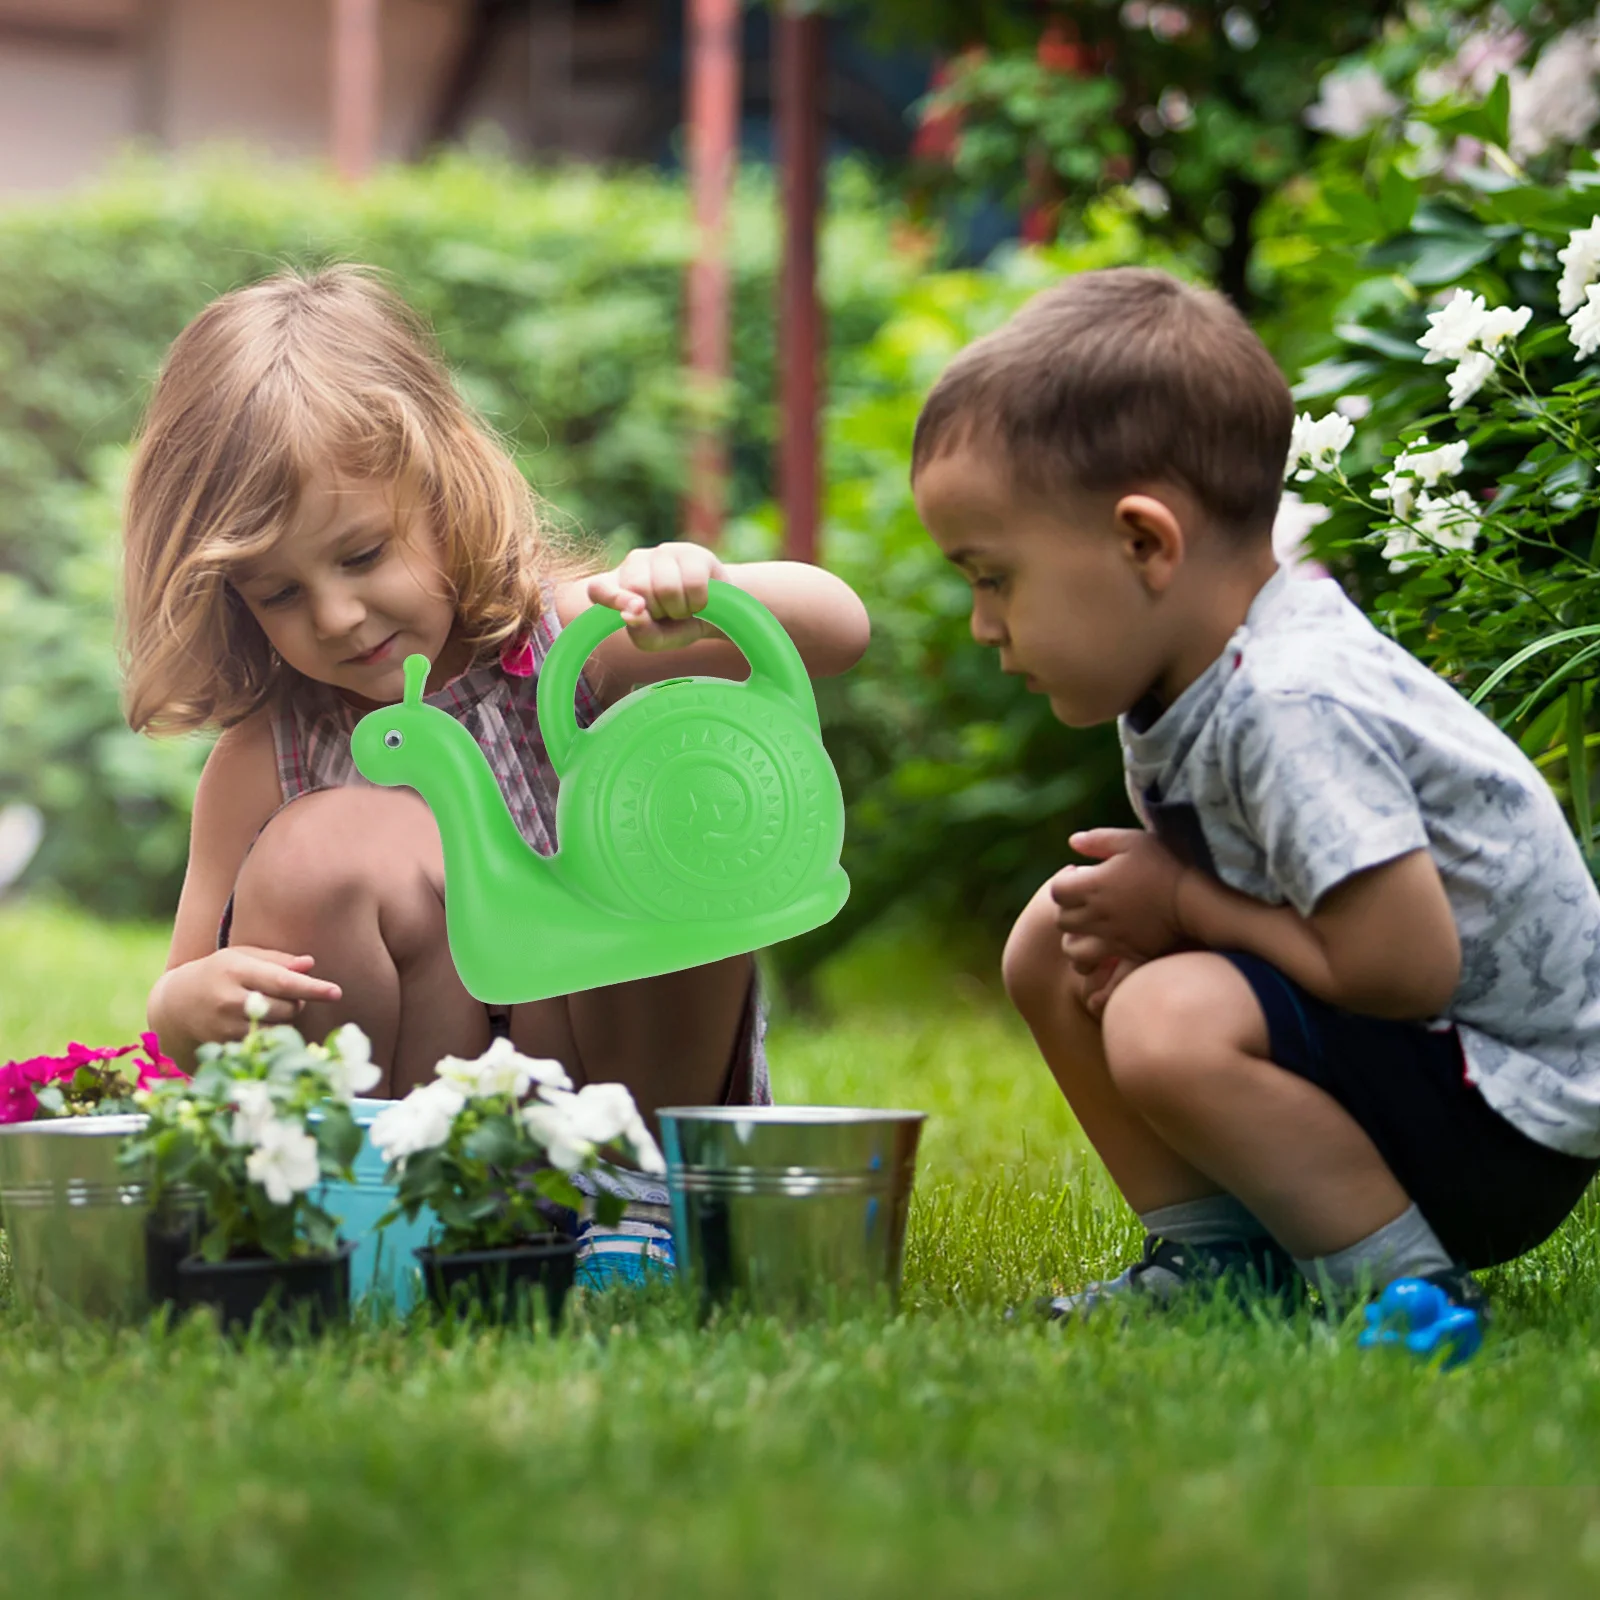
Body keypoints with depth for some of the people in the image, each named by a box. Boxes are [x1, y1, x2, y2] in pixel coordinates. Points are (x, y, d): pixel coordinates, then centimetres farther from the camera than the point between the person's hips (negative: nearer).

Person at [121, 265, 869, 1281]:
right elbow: (183, 1023, 3)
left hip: (614, 1088, 0)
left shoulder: (568, 641, -6)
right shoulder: (263, 762, -2)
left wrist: (705, 590, -37)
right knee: (319, 850, -25)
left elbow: (839, 629, -15)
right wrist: (192, 1007, -22)